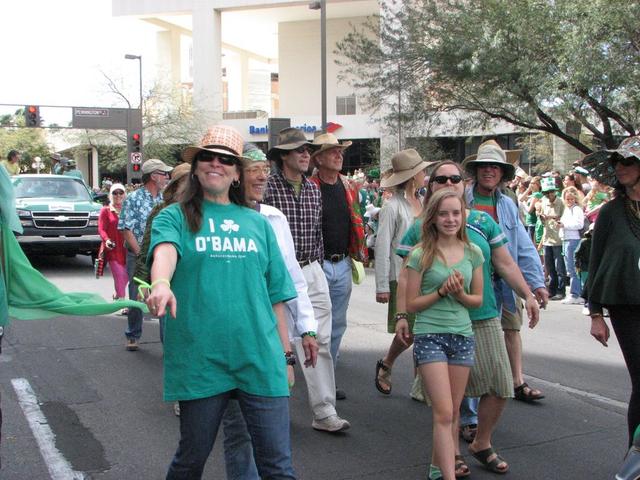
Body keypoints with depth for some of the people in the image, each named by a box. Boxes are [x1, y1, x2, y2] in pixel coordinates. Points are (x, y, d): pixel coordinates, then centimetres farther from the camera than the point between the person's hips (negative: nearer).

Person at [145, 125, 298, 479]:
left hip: (261, 361, 2)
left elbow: (275, 295, 14)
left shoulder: (257, 223, 13)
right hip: (200, 361, -2)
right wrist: (161, 283, -41)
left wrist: (286, 354, 15)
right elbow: (164, 250, -20)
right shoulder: (175, 217, 4)